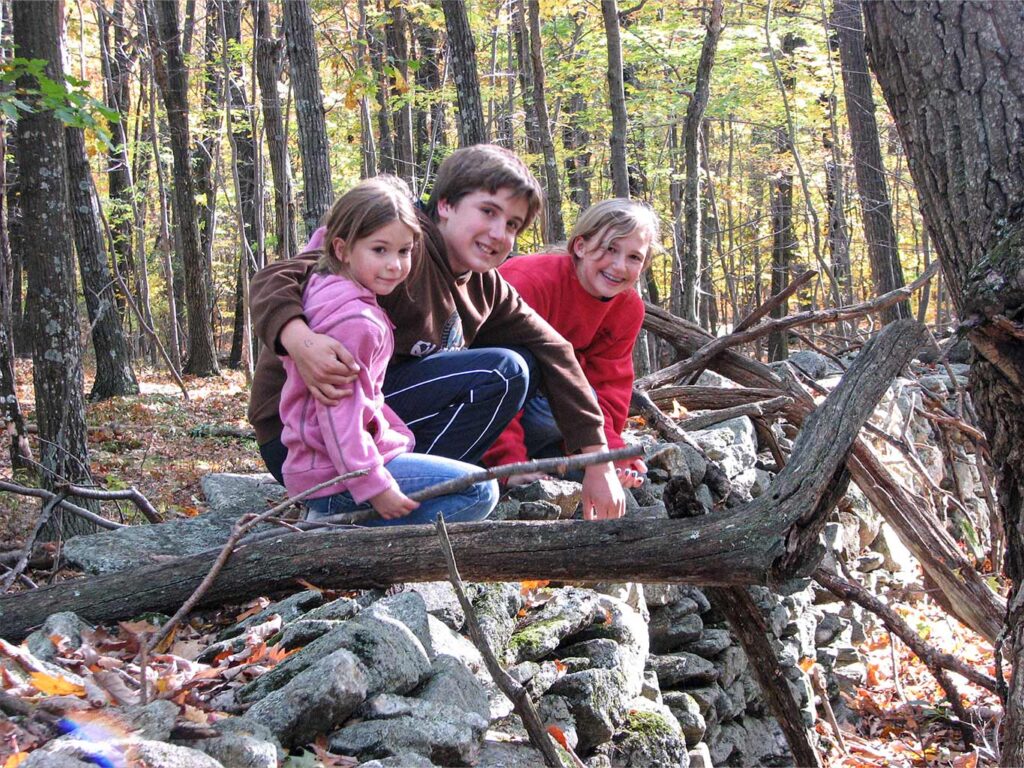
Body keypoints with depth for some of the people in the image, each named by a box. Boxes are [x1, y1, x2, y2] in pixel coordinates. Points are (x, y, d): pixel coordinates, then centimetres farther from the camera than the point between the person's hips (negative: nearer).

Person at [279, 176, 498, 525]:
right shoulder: (353, 319, -19)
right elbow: (338, 409, -22)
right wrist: (373, 485, -22)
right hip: (337, 477, -9)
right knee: (480, 492, -9)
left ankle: (335, 518, 8)